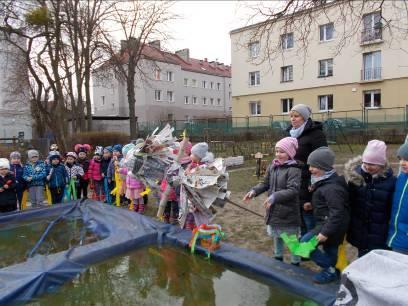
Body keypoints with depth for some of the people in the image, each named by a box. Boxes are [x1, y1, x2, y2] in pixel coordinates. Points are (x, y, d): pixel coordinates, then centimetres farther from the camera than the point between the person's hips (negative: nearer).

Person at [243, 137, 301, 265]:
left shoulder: (294, 169, -19)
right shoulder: (272, 166, 1)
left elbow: (293, 190, -27)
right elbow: (265, 184, 9)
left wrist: (275, 196, -37)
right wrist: (254, 191, -8)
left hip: (288, 212, -6)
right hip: (274, 210, 7)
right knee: (276, 235, 25)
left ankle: (295, 263, 32)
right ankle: (278, 257, 47)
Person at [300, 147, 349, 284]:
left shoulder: (332, 188, -26)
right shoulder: (324, 182, 7)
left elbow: (337, 213, -29)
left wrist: (325, 232, -29)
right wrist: (312, 204, 6)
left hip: (330, 225, -10)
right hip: (326, 223, 10)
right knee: (330, 250, 21)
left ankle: (330, 270, 2)